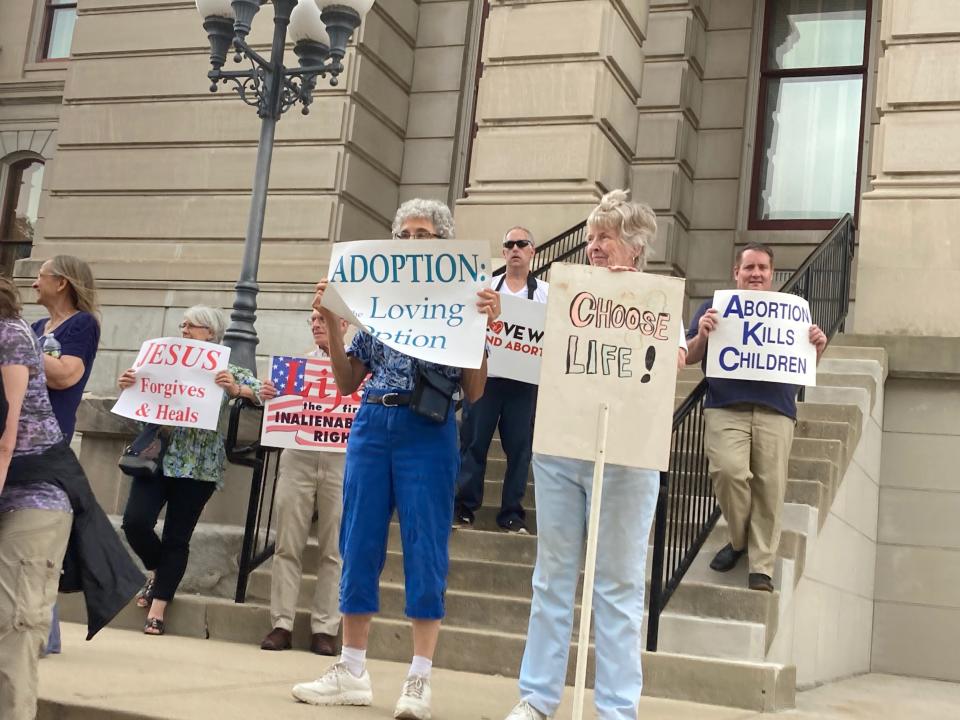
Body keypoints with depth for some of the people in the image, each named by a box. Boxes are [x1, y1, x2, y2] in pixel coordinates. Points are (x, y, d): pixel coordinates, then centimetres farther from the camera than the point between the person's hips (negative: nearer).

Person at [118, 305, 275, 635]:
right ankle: (156, 570, 22)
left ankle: (157, 611, 10)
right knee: (134, 521, -10)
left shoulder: (226, 370, 2)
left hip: (198, 464, -3)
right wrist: (126, 385, -6)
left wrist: (236, 390, -23)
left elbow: (265, 392, -5)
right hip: (158, 455, 3)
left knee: (176, 538, 1)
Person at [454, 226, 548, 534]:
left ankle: (512, 513, 10)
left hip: (524, 380, 0)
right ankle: (464, 507, 8)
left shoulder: (546, 293, 7)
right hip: (485, 375, 0)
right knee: (473, 442, 0)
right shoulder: (485, 287, 10)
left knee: (519, 447, 2)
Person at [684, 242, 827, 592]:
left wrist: (818, 347, -1)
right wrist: (702, 335, -10)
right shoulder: (715, 308, 17)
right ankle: (739, 539, 4)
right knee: (730, 471, -21)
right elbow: (689, 357, 11)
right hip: (726, 407, -1)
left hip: (776, 410, 2)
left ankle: (761, 567, 1)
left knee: (770, 487, -6)